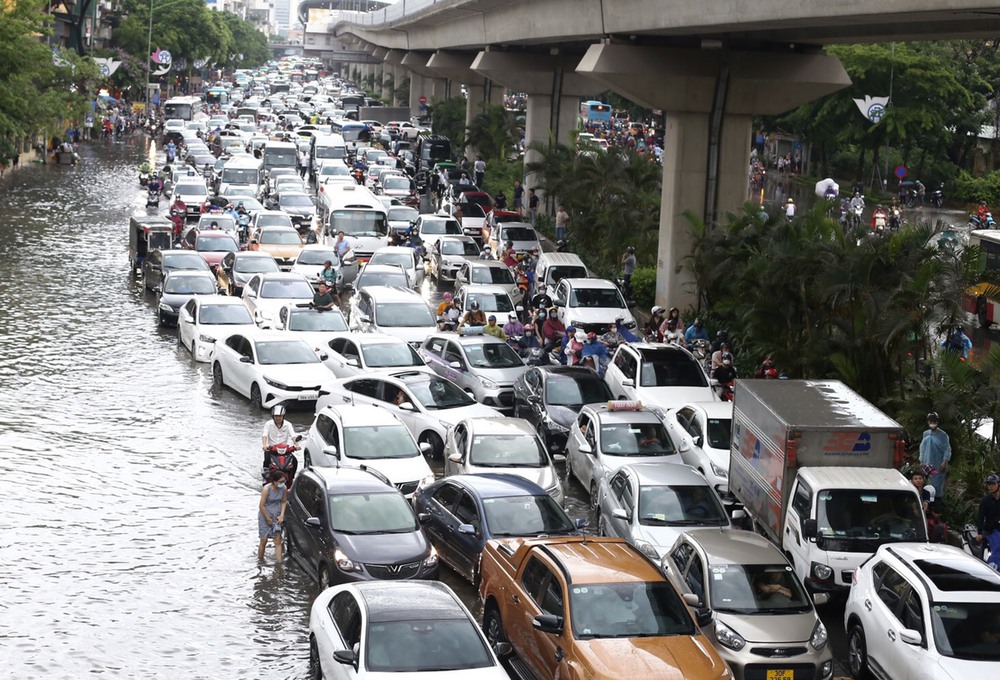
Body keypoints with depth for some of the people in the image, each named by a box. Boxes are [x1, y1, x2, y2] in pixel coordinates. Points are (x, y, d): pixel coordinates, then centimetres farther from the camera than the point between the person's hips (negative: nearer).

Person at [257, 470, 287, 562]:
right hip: (265, 516, -4)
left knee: (278, 540, -1)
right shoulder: (266, 489, -22)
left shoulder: (284, 488, -8)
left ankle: (279, 562, -2)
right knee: (264, 540, 2)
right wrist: (268, 519, -12)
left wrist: (282, 515, -4)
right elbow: (261, 506, -17)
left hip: (277, 516, 4)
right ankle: (260, 560, 19)